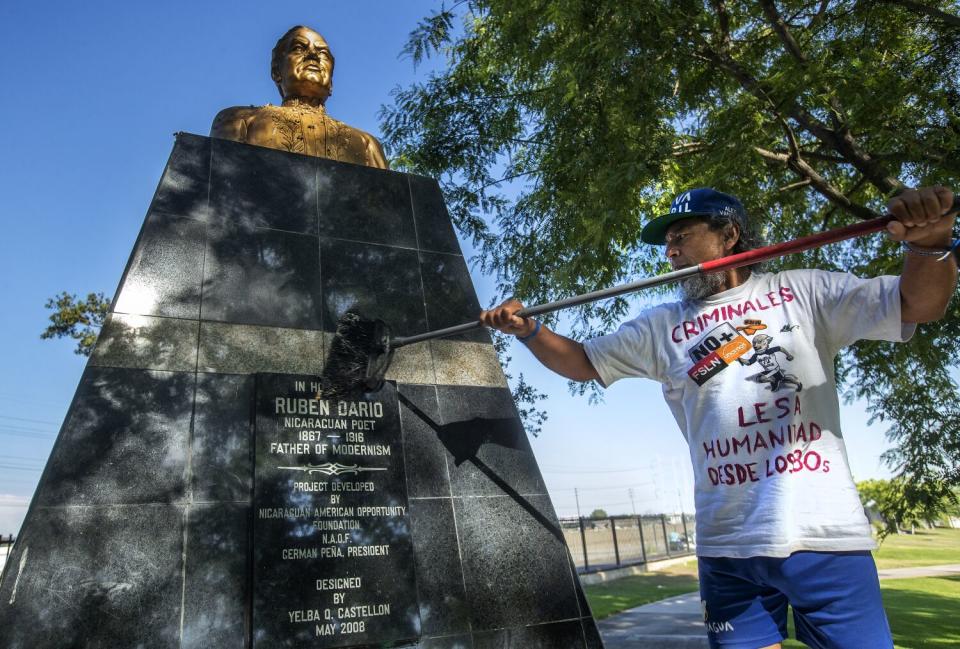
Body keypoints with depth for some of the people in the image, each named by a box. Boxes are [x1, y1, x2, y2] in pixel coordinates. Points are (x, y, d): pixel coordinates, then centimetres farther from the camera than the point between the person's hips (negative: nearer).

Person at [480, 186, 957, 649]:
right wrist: (527, 330, -2)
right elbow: (582, 362, 15)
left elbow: (919, 304, 0)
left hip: (825, 536, -2)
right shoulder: (661, 327, 10)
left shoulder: (801, 291, 4)